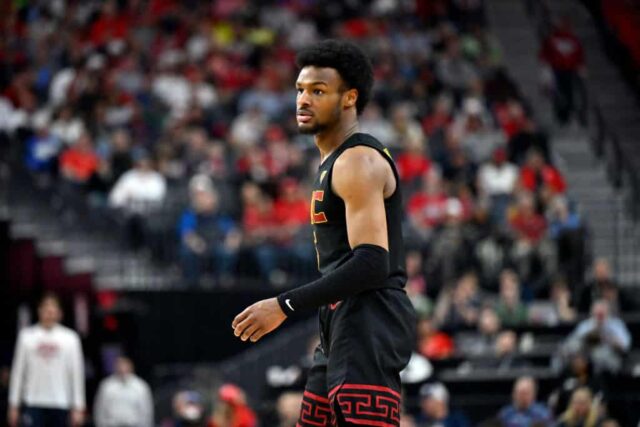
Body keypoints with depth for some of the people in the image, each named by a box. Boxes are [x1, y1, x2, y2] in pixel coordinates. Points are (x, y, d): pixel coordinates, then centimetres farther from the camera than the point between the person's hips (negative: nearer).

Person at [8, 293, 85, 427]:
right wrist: (14, 405, 4)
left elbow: (77, 374, 4)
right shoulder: (26, 336, 7)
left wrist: (78, 408, -2)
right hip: (33, 403, -1)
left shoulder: (70, 338, 6)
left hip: (61, 404, 1)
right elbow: (18, 371, 8)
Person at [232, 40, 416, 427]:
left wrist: (285, 306, -23)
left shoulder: (359, 162, -12)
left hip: (368, 324, -11)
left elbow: (371, 264, -22)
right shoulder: (336, 161, 20)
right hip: (344, 327, 11)